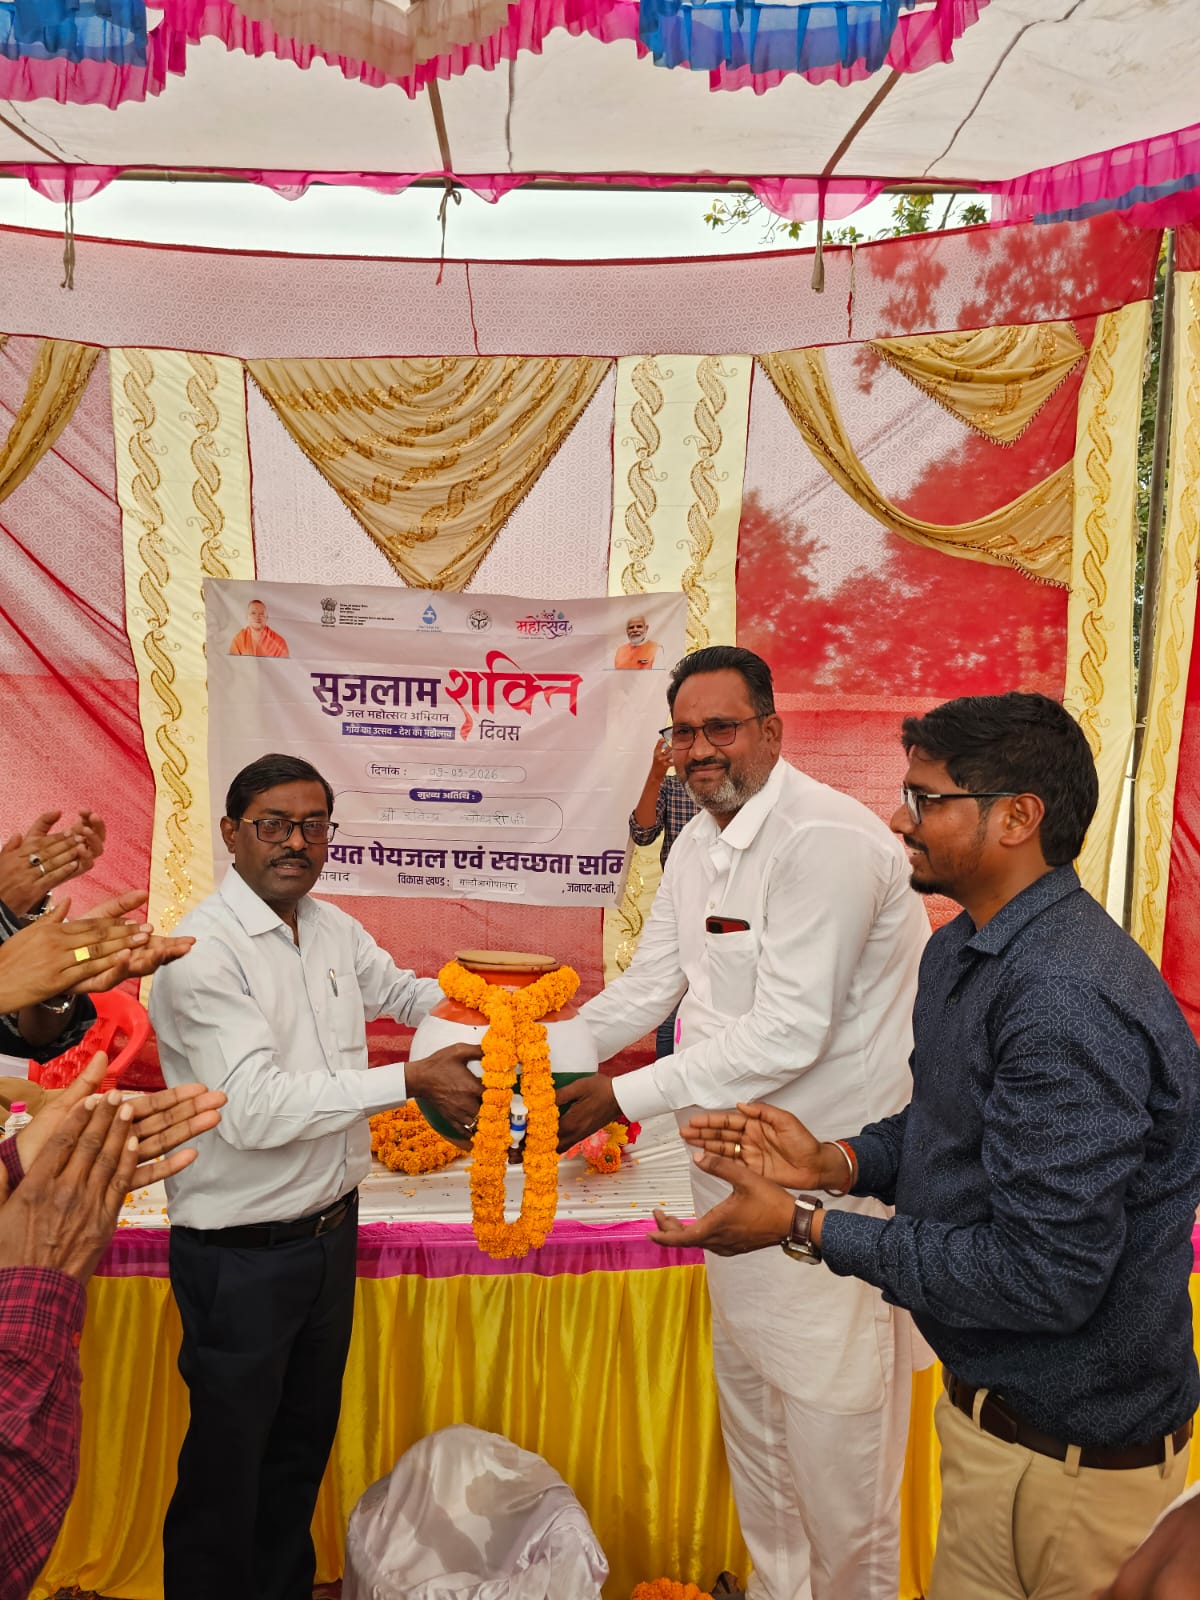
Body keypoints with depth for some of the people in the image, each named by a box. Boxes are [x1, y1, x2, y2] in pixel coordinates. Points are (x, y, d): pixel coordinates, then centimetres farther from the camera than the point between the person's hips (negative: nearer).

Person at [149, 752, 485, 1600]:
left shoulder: (334, 928, 1)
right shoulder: (204, 951, -23)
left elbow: (398, 990, 20)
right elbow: (255, 1110, -31)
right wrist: (410, 1080, -32)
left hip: (332, 1228, 8)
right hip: (241, 1256, -7)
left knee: (304, 1440, 26)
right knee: (228, 1464, 13)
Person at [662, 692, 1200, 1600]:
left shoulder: (1068, 1000, -29)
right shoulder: (961, 952, 2)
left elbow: (1045, 1276, -29)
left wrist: (806, 1228, -23)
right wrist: (834, 1163, -5)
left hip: (1073, 1455, -8)